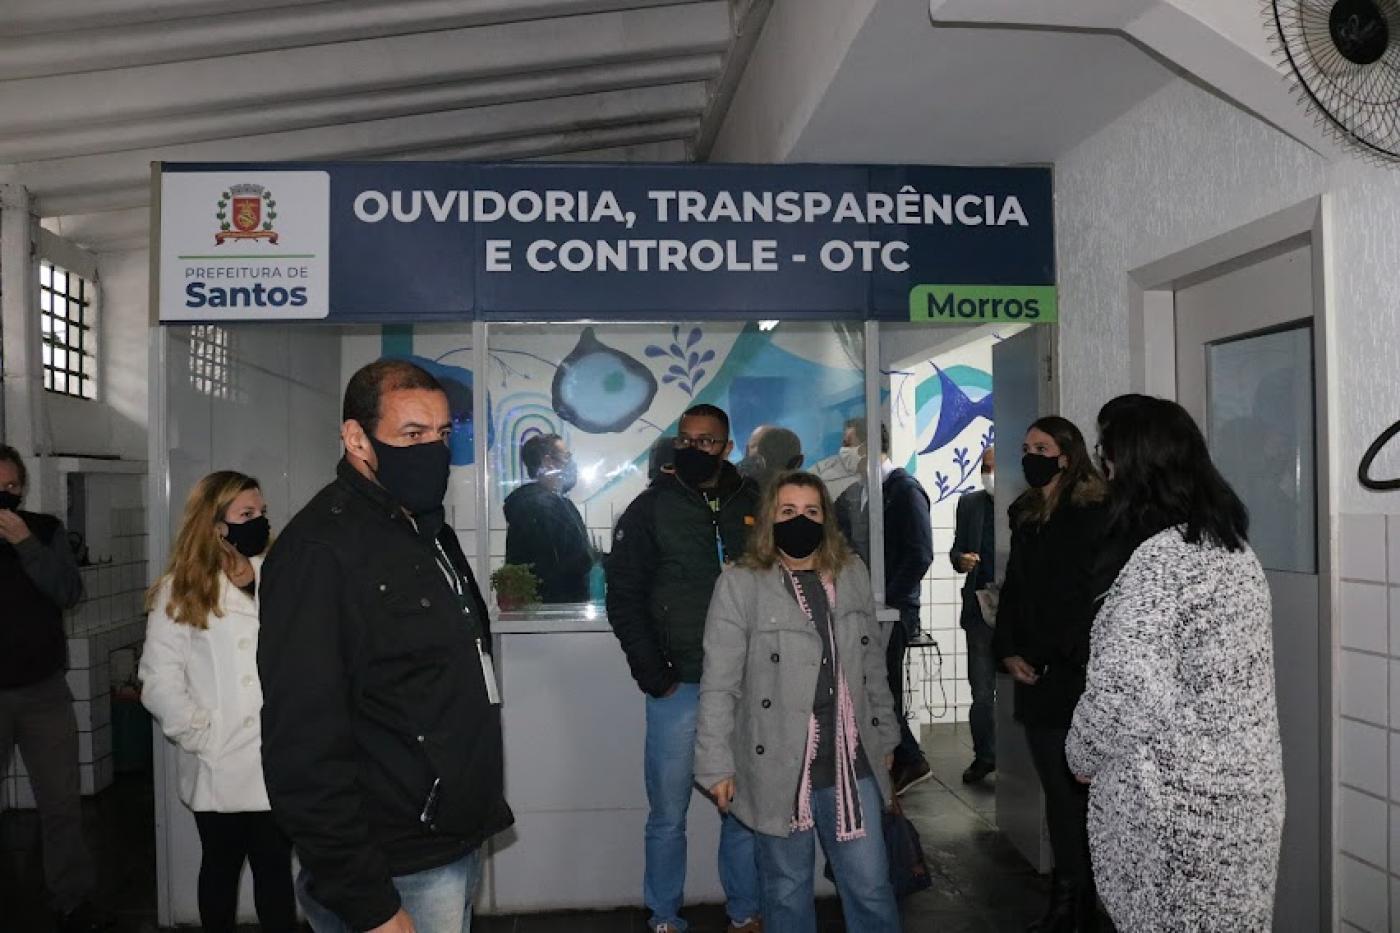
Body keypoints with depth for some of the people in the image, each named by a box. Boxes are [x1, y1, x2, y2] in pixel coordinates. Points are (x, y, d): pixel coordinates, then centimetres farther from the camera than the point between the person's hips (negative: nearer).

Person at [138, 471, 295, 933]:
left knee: (275, 869, 9)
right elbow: (160, 682, -5)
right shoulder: (179, 592, -1)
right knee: (221, 868, 14)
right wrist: (203, 737, -10)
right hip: (220, 768, -1)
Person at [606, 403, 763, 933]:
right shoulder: (651, 508, 1)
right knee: (668, 814, 6)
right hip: (678, 685, -2)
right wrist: (651, 671, -9)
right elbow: (623, 595, -1)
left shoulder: (755, 505, 8)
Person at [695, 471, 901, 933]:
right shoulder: (740, 584, -8)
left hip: (852, 764, 3)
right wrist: (717, 766, -9)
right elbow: (719, 686, -8)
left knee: (871, 886, 9)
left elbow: (874, 664, 14)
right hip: (778, 768, -3)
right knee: (788, 889, 12)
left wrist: (885, 735, 16)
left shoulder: (853, 574, 6)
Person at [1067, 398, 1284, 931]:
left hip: (1177, 802, -8)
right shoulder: (1234, 547, 6)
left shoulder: (1161, 561, -21)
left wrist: (1082, 756, -6)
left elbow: (1124, 693, -24)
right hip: (1245, 788, 8)